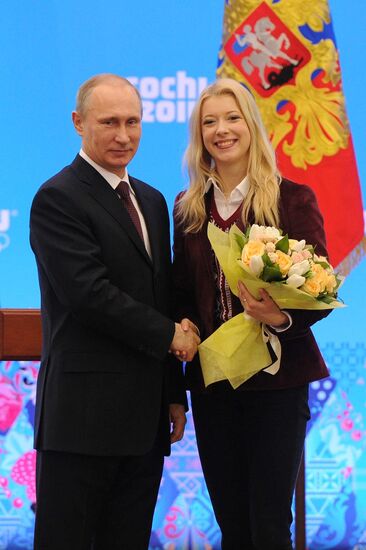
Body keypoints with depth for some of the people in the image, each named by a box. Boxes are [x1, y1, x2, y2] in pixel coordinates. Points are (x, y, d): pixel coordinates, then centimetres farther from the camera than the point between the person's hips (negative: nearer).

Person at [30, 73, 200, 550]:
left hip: (146, 414, 7)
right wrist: (170, 334, -8)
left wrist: (175, 394, 16)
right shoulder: (58, 198, -9)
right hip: (84, 412, -7)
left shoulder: (152, 201, 16)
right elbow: (90, 294, -18)